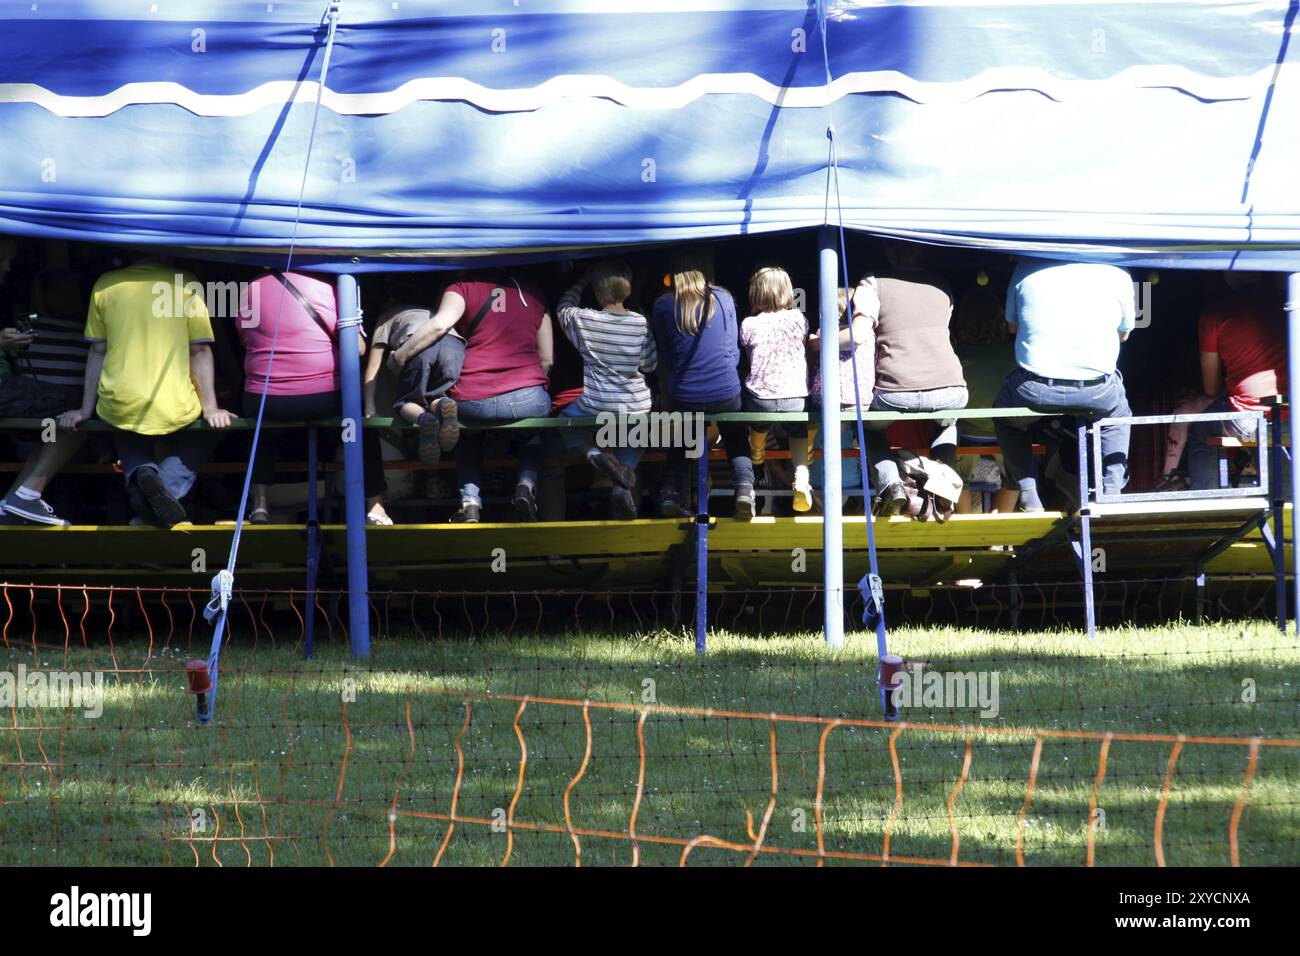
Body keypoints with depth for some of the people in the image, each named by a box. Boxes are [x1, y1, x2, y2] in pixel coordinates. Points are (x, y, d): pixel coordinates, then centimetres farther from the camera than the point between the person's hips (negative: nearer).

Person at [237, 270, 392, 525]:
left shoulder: (251, 291, 3)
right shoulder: (326, 289, -4)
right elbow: (358, 347, -4)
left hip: (263, 400, 2)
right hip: (322, 398, -2)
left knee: (266, 437, 36)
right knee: (364, 428, 26)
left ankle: (260, 505, 20)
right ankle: (375, 507, 18)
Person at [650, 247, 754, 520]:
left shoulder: (663, 306, -4)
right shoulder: (723, 299, -4)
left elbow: (664, 357, 6)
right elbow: (733, 349, 6)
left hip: (683, 396, 0)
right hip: (726, 392, 0)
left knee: (680, 445, 23)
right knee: (736, 441, 19)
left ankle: (669, 491, 5)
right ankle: (744, 487, -4)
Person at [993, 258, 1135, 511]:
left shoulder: (1027, 269, 5)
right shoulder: (1118, 276, 3)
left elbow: (1012, 325, 19)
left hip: (1036, 391, 0)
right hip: (1097, 392, 0)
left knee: (1005, 414, 33)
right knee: (1118, 414, 35)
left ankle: (1028, 497, 21)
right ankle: (1111, 494, 20)